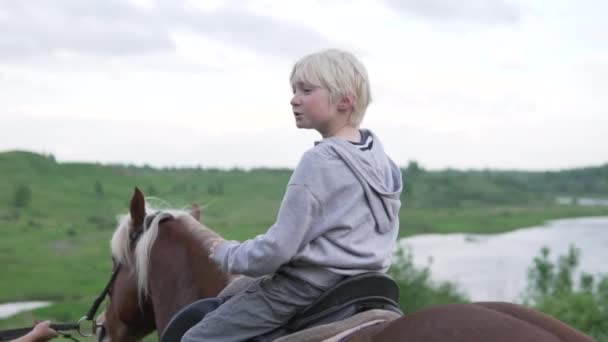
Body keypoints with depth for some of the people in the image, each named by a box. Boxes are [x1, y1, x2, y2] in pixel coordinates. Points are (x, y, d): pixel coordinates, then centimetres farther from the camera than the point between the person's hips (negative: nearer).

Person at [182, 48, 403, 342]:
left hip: (309, 288, -9)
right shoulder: (379, 154, 4)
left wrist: (228, 254, -4)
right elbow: (383, 228, 14)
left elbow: (277, 249, -21)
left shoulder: (319, 160, -20)